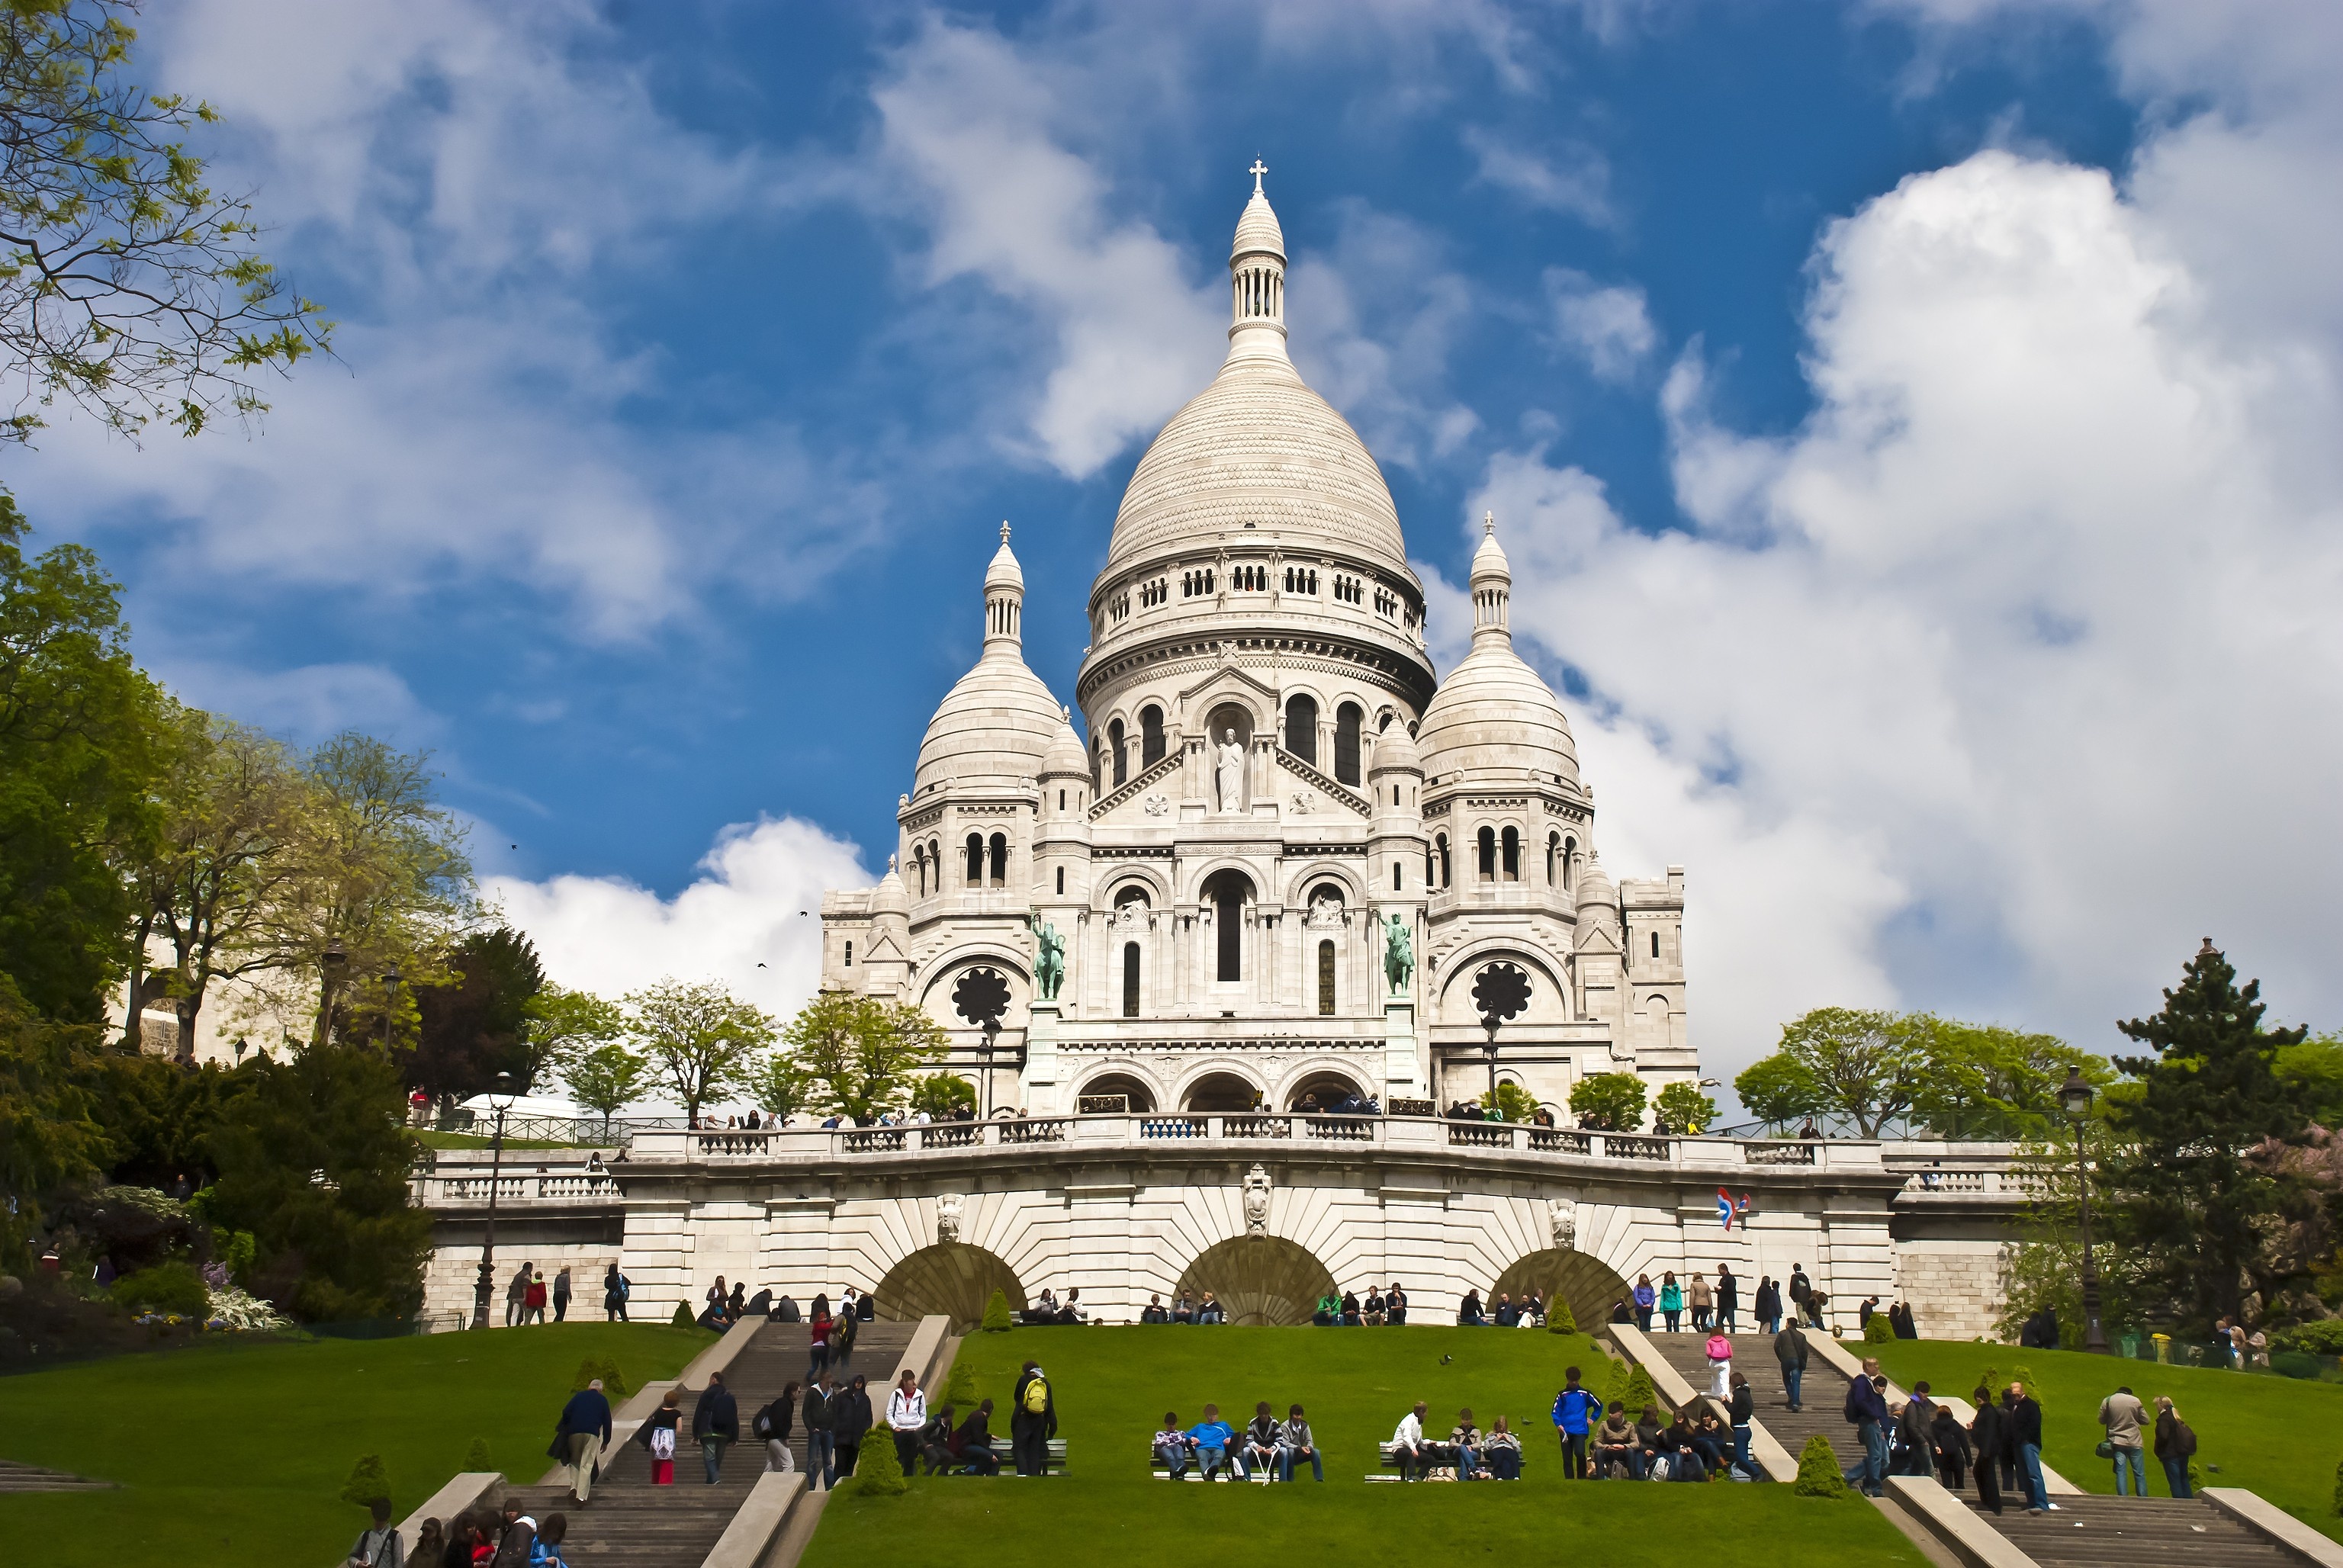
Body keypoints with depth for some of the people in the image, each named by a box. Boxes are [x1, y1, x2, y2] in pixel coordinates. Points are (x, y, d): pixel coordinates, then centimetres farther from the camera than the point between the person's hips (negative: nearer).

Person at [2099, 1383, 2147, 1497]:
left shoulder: (2107, 1401, -1)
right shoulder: (2135, 1401, -4)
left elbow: (2101, 1420, 6)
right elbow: (2145, 1419, 3)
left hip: (2117, 1442, 1)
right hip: (2134, 1442, -1)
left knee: (2120, 1472, 1)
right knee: (2139, 1474, 6)